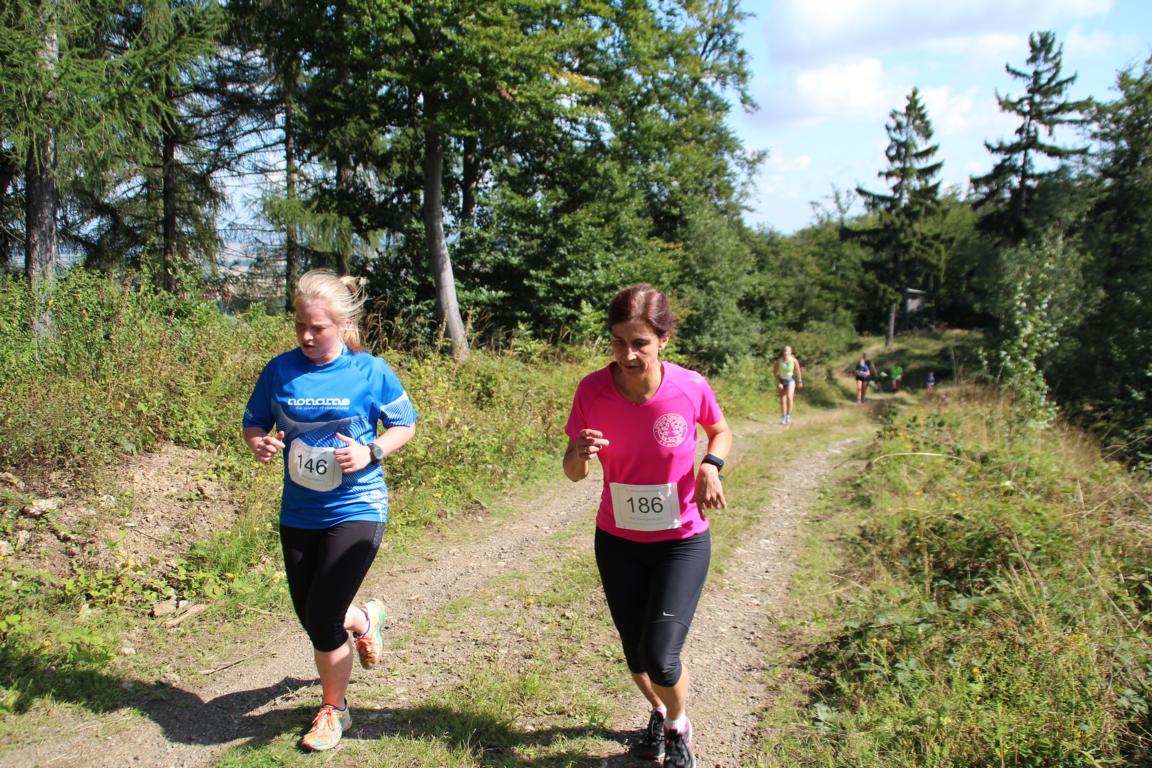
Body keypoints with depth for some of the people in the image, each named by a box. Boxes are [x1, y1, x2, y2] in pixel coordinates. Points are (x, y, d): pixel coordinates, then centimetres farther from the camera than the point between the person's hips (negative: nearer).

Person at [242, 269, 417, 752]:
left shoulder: (371, 371, -9)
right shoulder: (280, 370, -2)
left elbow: (404, 425, 1)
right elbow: (253, 423, 8)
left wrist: (371, 452, -16)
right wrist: (258, 443, -15)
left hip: (355, 509, -4)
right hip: (298, 513, 4)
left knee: (322, 619, -7)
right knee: (311, 617, 13)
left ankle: (333, 709, 22)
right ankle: (364, 619, 50)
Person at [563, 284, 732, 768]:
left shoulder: (689, 387, -20)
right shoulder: (592, 390, -17)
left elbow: (721, 431, 3)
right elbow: (573, 473, -8)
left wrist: (711, 465, -18)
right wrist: (580, 454, -31)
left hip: (682, 541, -2)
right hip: (617, 541, 2)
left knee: (660, 657, -10)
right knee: (634, 650, 16)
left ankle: (678, 727, 26)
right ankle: (658, 714, 50)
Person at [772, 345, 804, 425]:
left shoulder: (794, 361, -19)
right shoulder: (779, 361, -17)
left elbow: (798, 371, -3)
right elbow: (774, 372, -7)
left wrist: (800, 381, 7)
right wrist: (778, 383, -14)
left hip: (790, 380, -1)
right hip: (781, 381, 1)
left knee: (789, 397, -21)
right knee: (782, 400, 3)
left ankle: (789, 415, -5)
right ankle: (783, 418, 15)